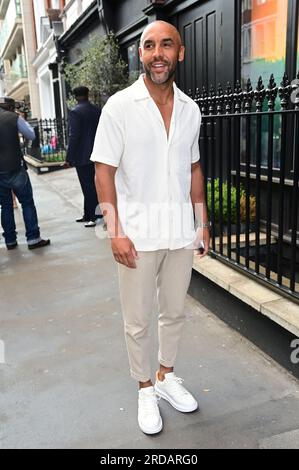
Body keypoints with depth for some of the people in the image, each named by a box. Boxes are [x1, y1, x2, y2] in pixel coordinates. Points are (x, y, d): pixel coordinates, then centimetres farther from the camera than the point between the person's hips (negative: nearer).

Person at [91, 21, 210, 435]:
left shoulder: (190, 109, 5)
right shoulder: (120, 106, -7)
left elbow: (193, 168, 13)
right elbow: (104, 171, -8)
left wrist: (203, 222, 10)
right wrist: (116, 232, -15)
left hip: (182, 232, 4)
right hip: (138, 234, -4)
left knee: (174, 312, 17)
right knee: (138, 322, 9)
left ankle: (167, 376, 38)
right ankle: (145, 389, 30)